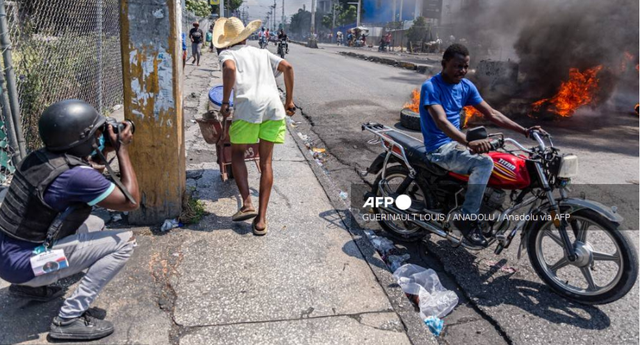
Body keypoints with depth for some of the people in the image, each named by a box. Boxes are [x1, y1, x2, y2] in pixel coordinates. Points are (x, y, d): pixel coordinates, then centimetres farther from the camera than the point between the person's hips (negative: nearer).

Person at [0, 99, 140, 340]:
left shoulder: (39, 157, 2)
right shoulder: (78, 175, -24)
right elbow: (132, 201, -13)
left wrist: (105, 150, 9)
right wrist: (122, 149, -9)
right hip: (23, 263, -9)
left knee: (94, 224, 23)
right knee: (123, 242, -10)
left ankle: (29, 285, 20)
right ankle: (69, 319, -7)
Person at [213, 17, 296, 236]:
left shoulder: (228, 54, 13)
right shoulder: (262, 53, 26)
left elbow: (230, 69, -10)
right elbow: (287, 67, 14)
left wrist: (224, 102, -5)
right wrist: (290, 101, 17)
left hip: (248, 106, -4)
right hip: (274, 106, 4)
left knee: (237, 153, 18)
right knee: (266, 162, 9)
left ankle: (247, 204, 2)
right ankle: (261, 219, 5)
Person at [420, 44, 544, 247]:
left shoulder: (466, 86, 7)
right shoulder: (430, 87, -16)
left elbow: (492, 114, 8)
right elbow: (441, 121, -32)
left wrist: (524, 131, 0)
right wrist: (469, 143, -47)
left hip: (458, 142, 8)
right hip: (440, 148, -8)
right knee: (484, 163, -29)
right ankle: (466, 218, -19)